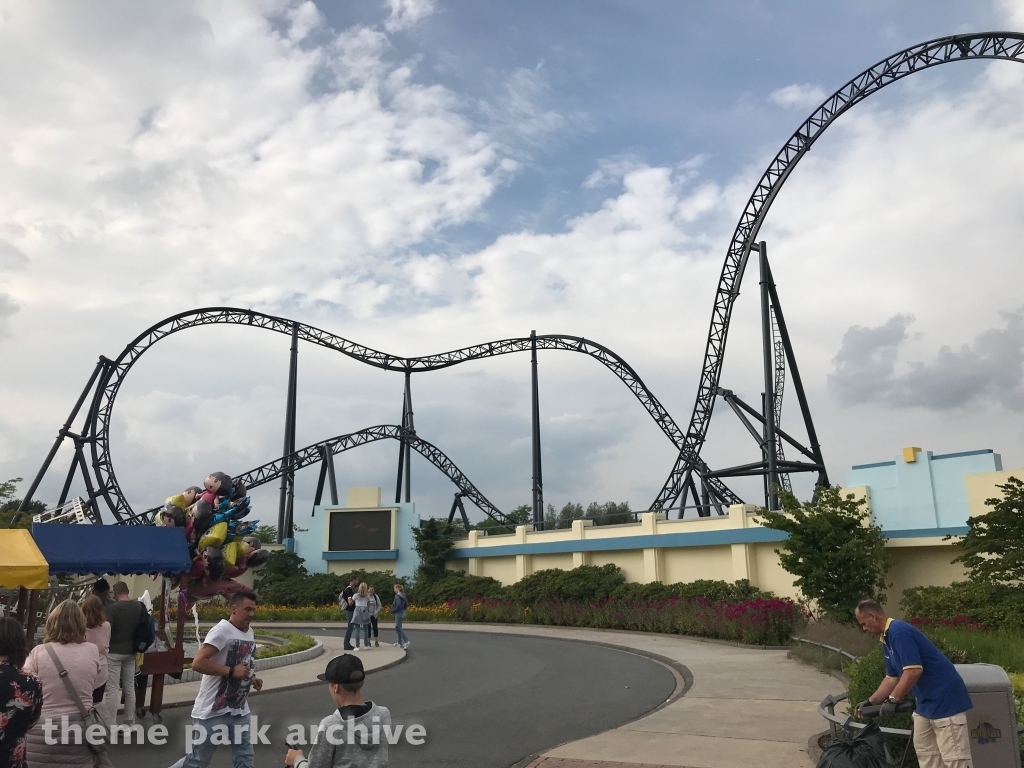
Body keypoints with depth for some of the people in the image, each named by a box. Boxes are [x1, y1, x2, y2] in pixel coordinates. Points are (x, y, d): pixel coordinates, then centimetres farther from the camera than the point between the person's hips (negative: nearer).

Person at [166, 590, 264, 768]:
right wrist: (232, 671, -26)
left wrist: (251, 678, 6)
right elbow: (197, 663, -26)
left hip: (239, 710, 7)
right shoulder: (222, 630, -18)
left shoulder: (249, 632, 8)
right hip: (213, 712, -7)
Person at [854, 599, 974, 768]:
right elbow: (892, 677, 15)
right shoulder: (887, 639, 11)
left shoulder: (899, 631, -21)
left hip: (945, 699, -11)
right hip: (925, 702, 11)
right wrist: (870, 701, 11)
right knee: (924, 752, 15)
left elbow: (914, 671, -27)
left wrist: (892, 700, -22)